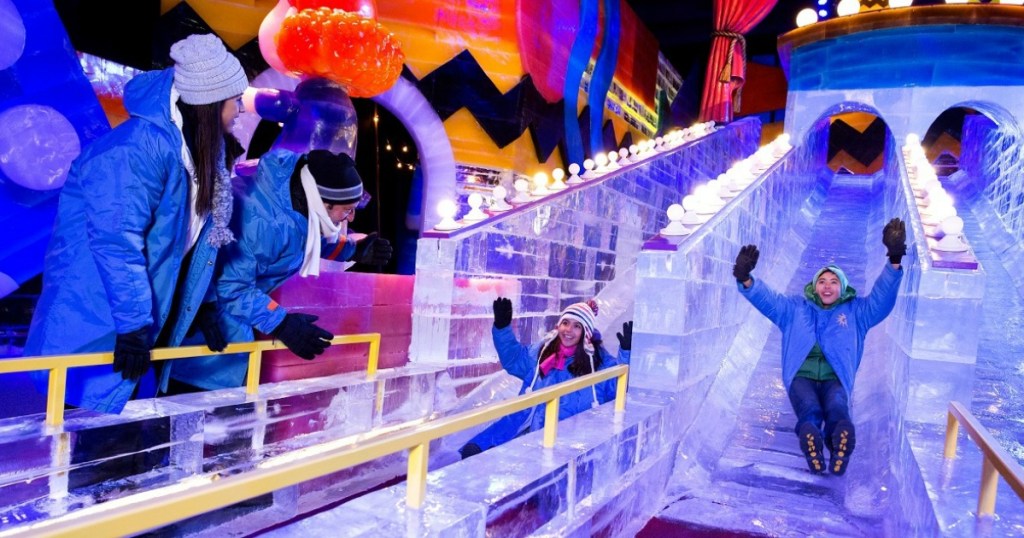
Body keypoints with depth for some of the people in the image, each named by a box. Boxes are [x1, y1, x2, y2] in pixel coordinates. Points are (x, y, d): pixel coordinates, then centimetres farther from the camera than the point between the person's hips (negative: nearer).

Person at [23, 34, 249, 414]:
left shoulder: (204, 150, 2)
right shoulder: (137, 149, -25)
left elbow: (198, 238, 9)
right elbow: (118, 242, -28)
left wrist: (202, 307, 9)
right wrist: (134, 323, -26)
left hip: (145, 310, 8)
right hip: (94, 318, -8)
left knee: (124, 412, 16)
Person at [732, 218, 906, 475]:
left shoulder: (856, 311, 20)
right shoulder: (795, 309, 19)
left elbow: (882, 298, 4)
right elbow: (767, 299, 5)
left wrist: (894, 262, -13)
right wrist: (746, 280, -17)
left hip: (835, 379, 0)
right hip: (802, 376, 0)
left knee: (837, 409, -35)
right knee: (810, 409, -35)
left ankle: (839, 446, -64)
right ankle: (811, 442, -63)